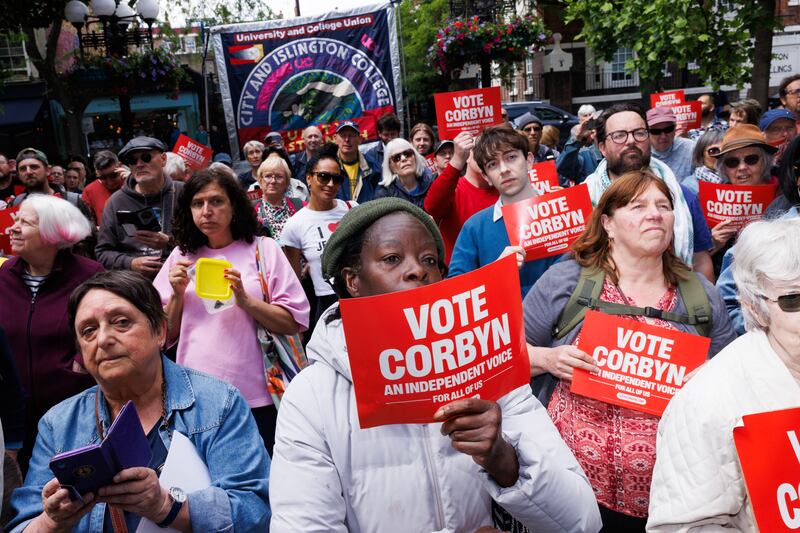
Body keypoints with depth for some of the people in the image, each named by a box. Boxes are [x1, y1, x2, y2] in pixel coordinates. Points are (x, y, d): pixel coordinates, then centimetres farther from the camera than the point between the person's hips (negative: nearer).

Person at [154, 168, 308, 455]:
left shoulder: (263, 250, 1)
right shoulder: (181, 257, 9)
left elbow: (293, 324, -4)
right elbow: (166, 336, 13)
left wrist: (245, 300, -17)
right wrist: (178, 294, -3)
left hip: (256, 397, -2)